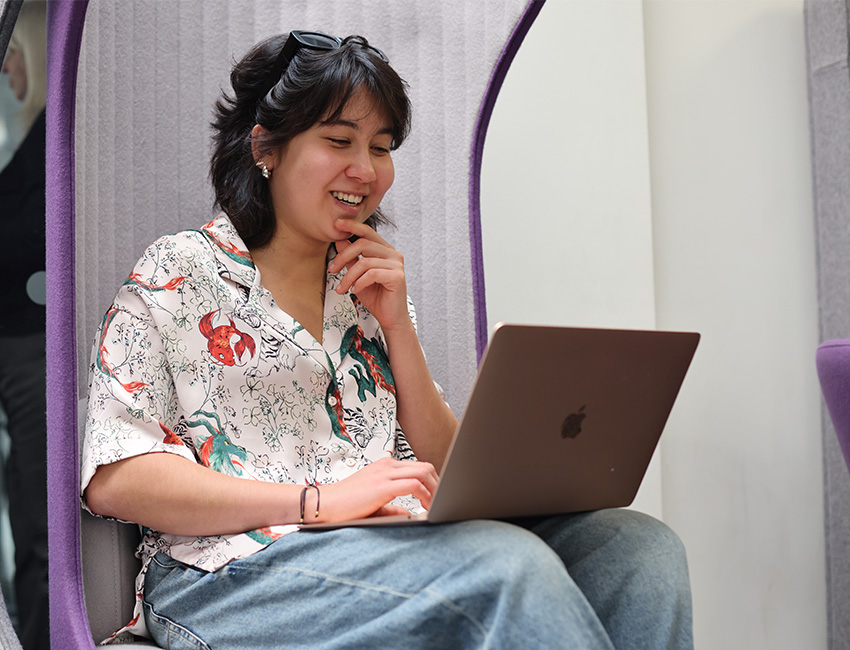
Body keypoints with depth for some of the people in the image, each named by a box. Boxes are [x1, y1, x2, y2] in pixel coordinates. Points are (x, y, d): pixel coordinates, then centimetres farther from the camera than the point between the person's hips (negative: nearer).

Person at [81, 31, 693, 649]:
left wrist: (397, 324, 4)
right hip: (234, 572, -5)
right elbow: (113, 480, -8)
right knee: (508, 564, -33)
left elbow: (440, 474, 16)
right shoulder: (180, 271, 4)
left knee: (641, 546, -19)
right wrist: (320, 499, -19)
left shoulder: (370, 287, 21)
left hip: (395, 560, 6)